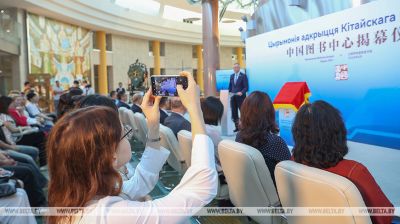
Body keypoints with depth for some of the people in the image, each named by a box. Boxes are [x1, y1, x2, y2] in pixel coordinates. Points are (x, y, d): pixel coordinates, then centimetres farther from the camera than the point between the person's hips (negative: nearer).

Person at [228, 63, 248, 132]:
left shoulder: (243, 76, -5)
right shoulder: (232, 76, 13)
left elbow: (246, 87, -9)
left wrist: (241, 92, -25)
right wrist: (230, 92, 3)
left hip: (240, 97, -5)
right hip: (233, 97, 5)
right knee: (234, 113, 6)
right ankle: (237, 127, 16)